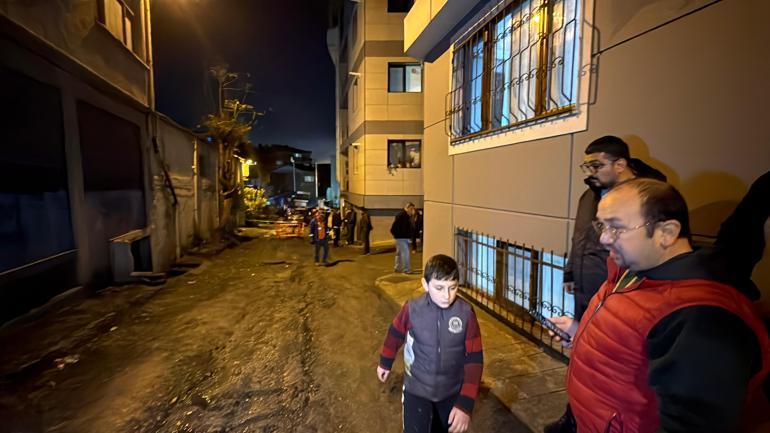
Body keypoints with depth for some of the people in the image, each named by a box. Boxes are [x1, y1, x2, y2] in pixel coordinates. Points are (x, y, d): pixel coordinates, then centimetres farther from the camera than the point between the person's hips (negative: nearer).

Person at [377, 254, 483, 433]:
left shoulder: (466, 314, -21)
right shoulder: (411, 309, -21)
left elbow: (474, 359, -17)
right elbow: (395, 335, -2)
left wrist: (466, 403, -23)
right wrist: (385, 363, 13)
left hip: (452, 390, 2)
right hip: (417, 388, -1)